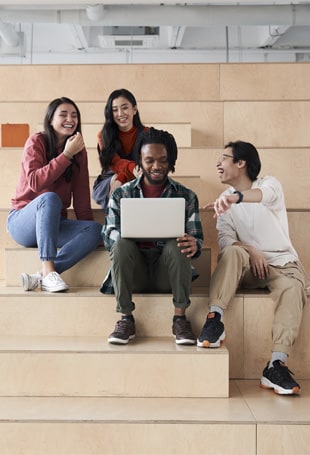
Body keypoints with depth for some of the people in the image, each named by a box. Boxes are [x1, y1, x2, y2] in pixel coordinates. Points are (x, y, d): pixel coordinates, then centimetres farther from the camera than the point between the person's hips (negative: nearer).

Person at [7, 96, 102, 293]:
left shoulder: (79, 150, 8)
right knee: (49, 198, -37)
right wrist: (66, 154, -22)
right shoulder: (37, 141, -6)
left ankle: (41, 276, -31)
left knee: (96, 230, -23)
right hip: (23, 221, -5)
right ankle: (48, 271, -39)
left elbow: (81, 195, 5)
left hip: (54, 224, 5)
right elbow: (35, 182, -21)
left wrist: (88, 226, -7)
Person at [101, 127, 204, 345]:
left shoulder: (186, 196, 6)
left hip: (167, 272, 0)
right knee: (122, 244, -29)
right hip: (134, 272, 1)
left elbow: (197, 238, 2)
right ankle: (126, 319, -22)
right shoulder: (121, 194, 7)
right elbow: (108, 236, 0)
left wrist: (194, 245, -25)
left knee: (176, 245, -30)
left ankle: (180, 317, -22)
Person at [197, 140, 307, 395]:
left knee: (293, 287, -34)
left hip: (283, 263, -2)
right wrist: (251, 251, -26)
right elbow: (225, 240, -5)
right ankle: (215, 319, -38)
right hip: (249, 266, 2)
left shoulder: (269, 183, 0)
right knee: (233, 252, -30)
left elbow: (265, 195, -28)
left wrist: (237, 197, -51)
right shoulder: (225, 202, 10)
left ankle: (276, 365, -41)